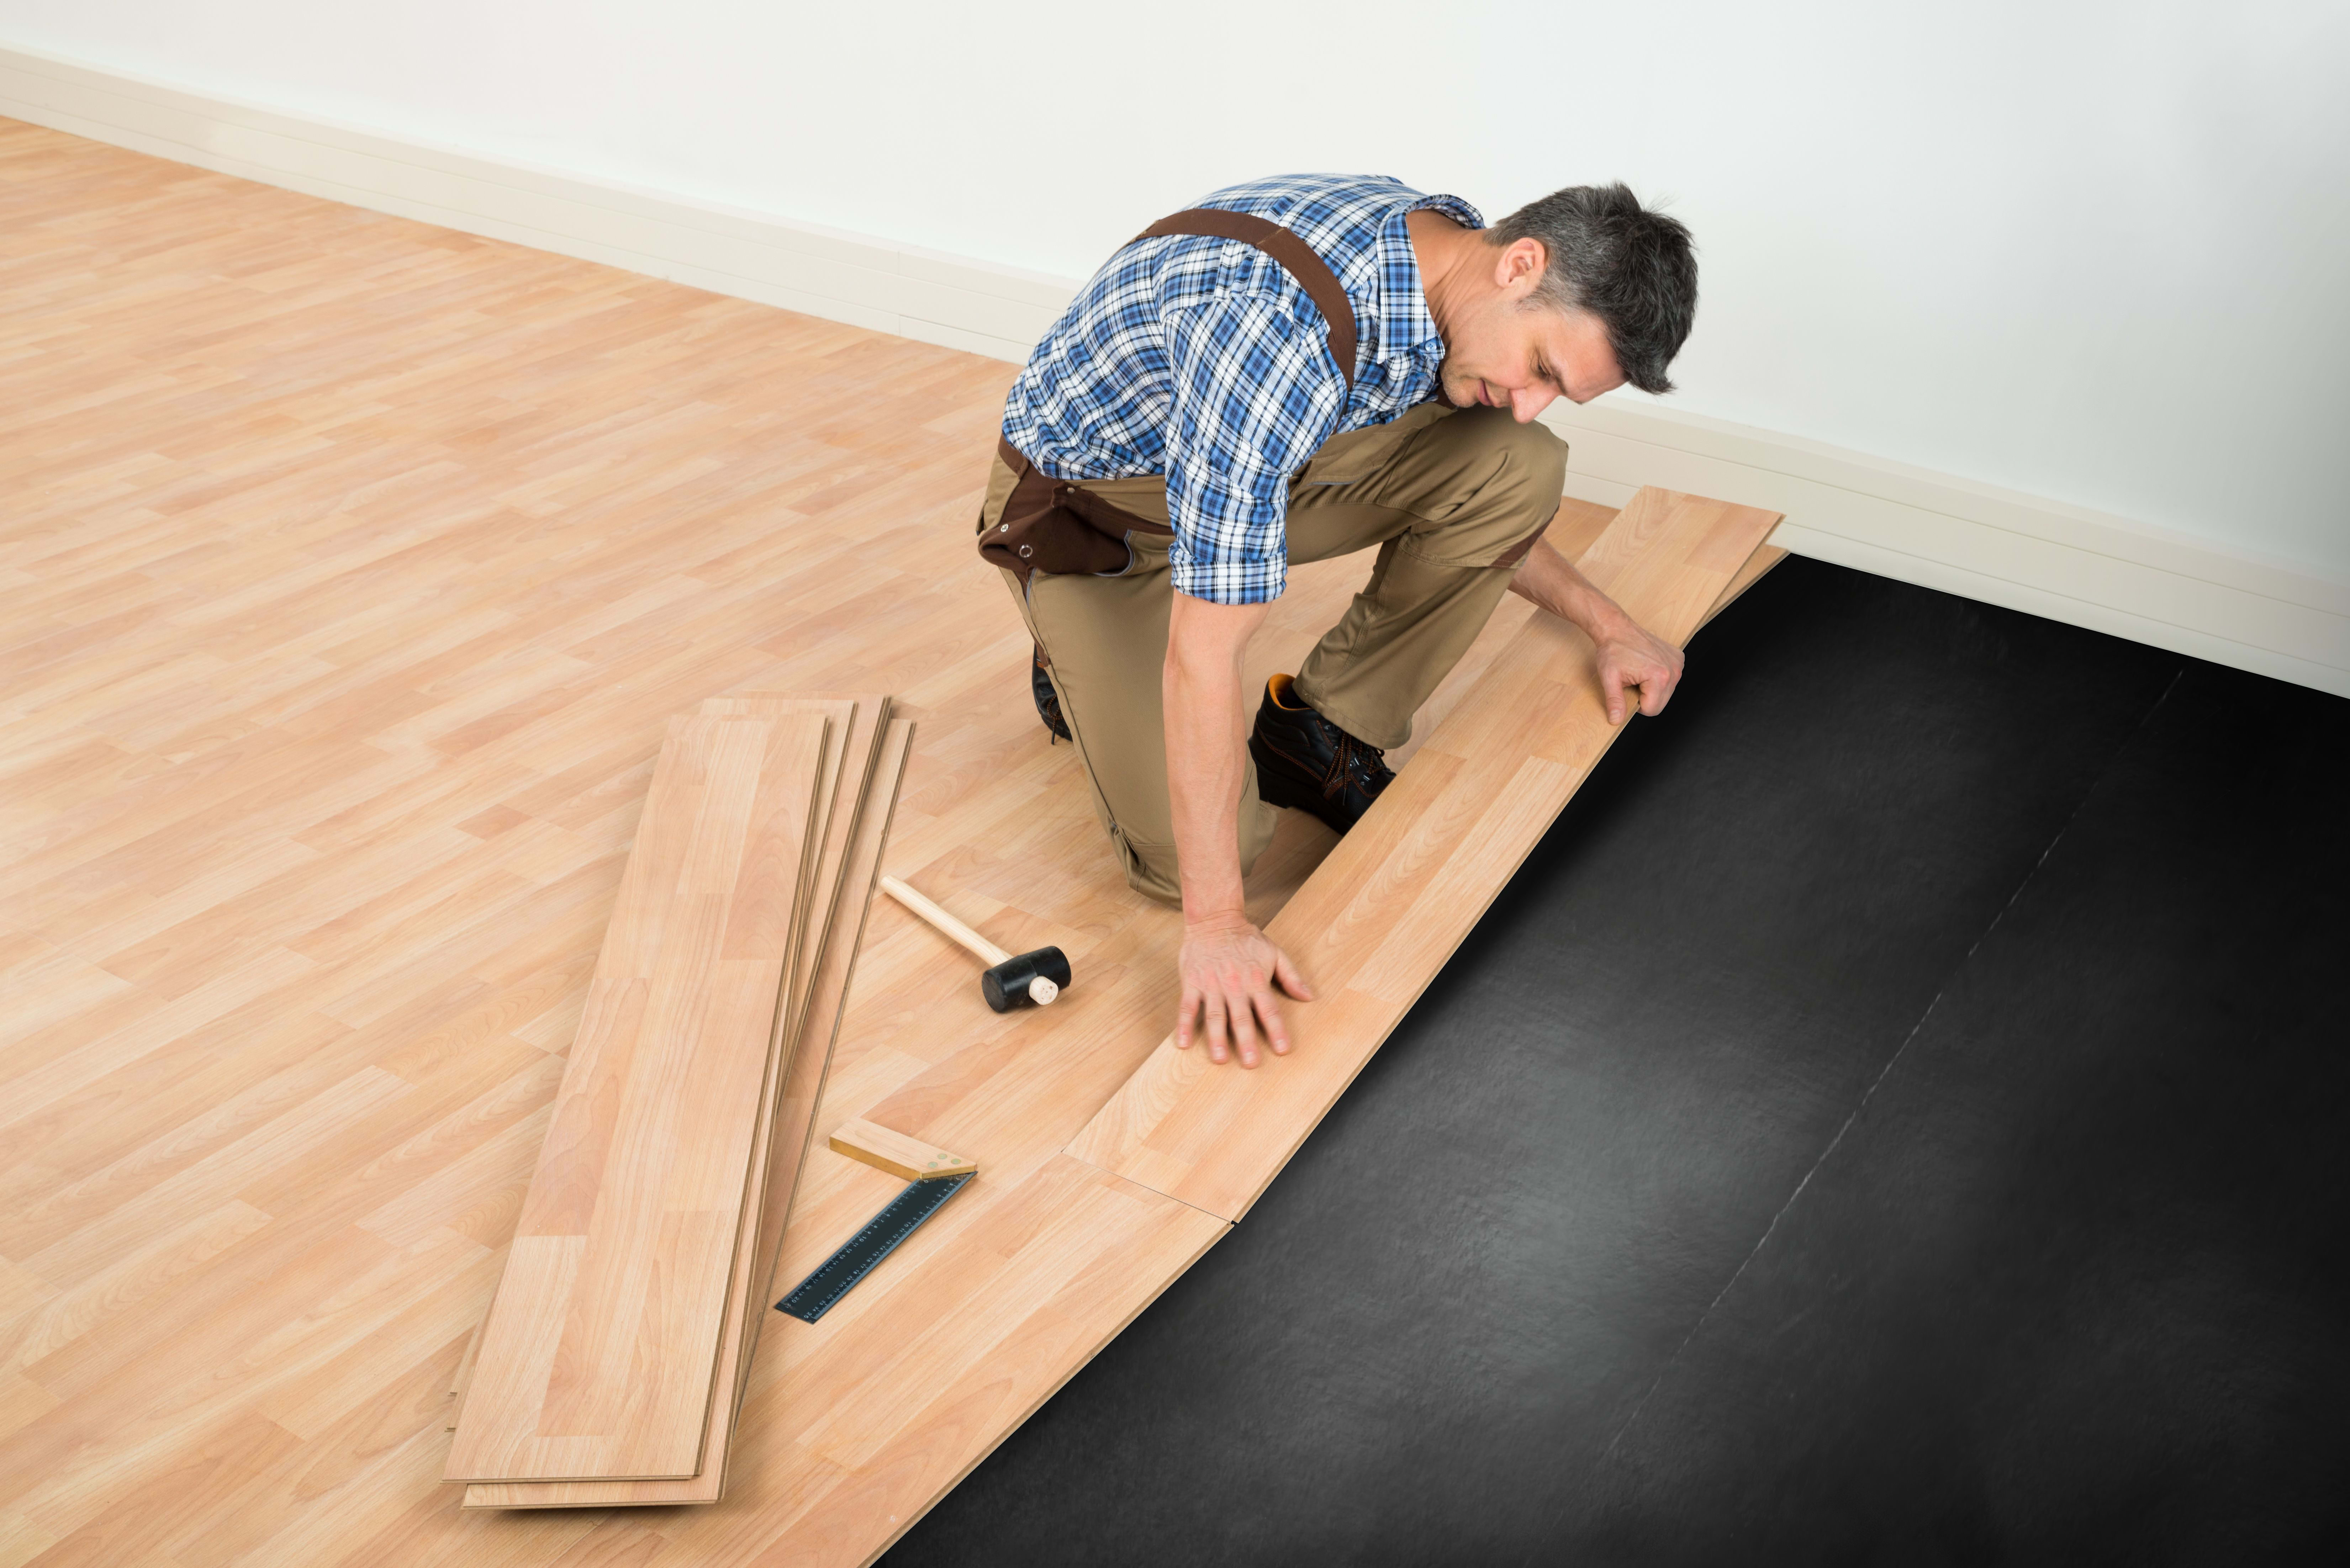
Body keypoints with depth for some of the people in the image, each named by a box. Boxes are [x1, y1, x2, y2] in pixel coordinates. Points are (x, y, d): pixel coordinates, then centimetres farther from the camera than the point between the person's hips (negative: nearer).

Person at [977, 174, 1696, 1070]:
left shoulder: (1457, 256, -13)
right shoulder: (1285, 332, -41)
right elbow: (1205, 654, -39)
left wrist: (1605, 623, 5)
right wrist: (1217, 927, -37)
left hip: (1257, 468, 7)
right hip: (1088, 505, -6)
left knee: (1521, 466, -17)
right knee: (1189, 853, -20)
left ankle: (1318, 736, 0)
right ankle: (1083, 666, 11)